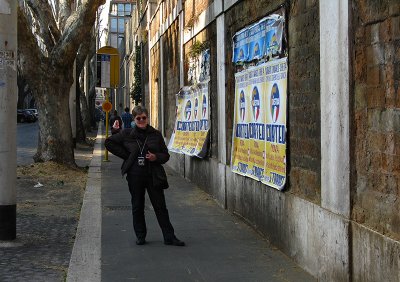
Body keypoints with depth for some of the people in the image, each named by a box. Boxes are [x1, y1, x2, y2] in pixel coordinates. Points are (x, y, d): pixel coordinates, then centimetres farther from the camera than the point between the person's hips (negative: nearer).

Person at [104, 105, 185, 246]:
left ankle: (169, 237, 5)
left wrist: (156, 157, -13)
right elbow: (109, 142, 9)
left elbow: (166, 155, 9)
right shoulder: (127, 134, 2)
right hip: (135, 176, 1)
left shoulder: (156, 134, 4)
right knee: (137, 207, 9)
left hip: (153, 176, 0)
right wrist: (125, 155, 1)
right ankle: (140, 236, 22)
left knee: (160, 207, 1)